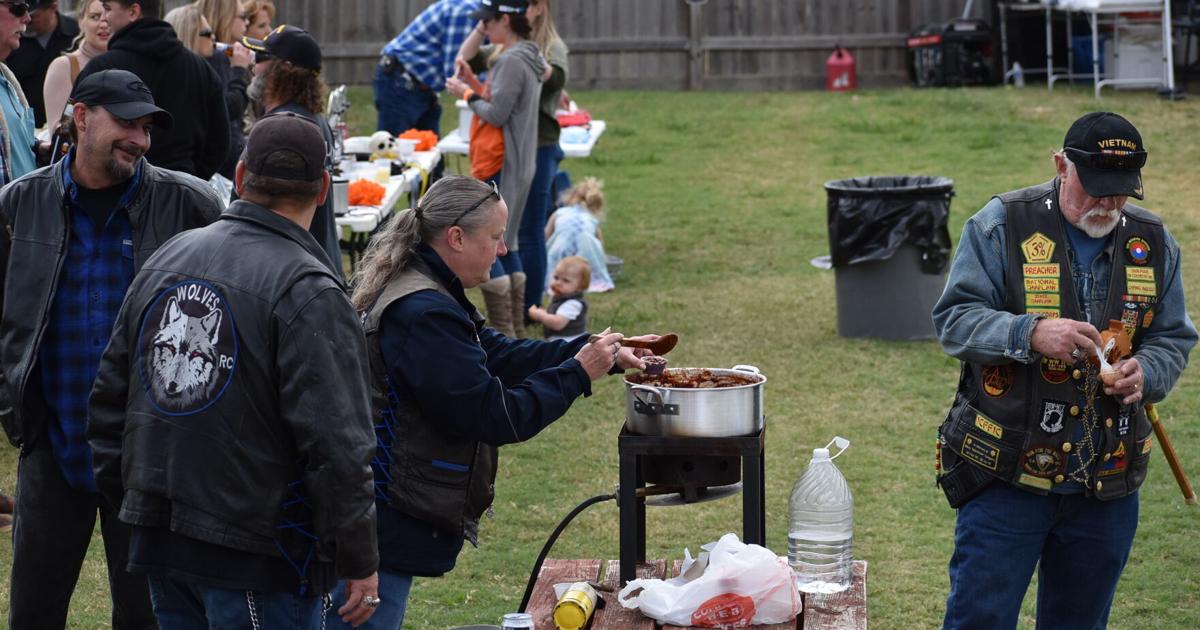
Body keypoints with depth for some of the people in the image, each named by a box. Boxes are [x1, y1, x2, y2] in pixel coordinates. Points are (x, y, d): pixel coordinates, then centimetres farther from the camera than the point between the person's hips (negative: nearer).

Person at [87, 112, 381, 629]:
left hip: (160, 543, 7)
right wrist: (359, 562, -11)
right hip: (260, 561, -7)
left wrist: (131, 498, 23)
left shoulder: (166, 259, 8)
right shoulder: (308, 293, -15)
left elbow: (109, 398, 15)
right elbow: (336, 443, -19)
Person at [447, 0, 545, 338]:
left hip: (502, 168, -11)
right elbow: (466, 57, 22)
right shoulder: (520, 53, 13)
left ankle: (503, 333, -8)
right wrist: (481, 28, 9)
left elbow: (496, 114, -21)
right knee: (505, 243, 18)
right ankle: (516, 327, 24)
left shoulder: (511, 61, -19)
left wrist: (467, 94, -7)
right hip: (519, 163, 11)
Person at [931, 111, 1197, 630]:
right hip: (1007, 475, -4)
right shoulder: (1003, 224, -6)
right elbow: (953, 319, -10)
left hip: (1107, 486, 4)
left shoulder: (1153, 243, 6)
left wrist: (1144, 373, -10)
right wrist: (1030, 334, -27)